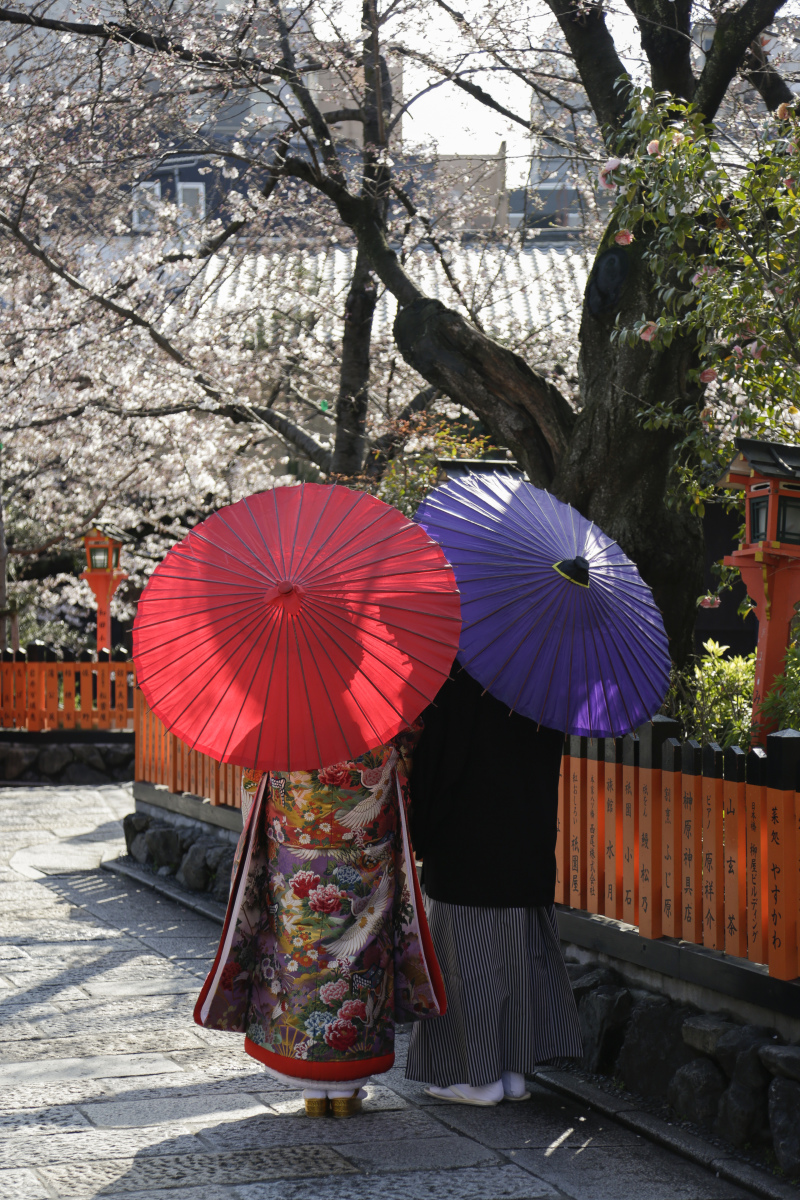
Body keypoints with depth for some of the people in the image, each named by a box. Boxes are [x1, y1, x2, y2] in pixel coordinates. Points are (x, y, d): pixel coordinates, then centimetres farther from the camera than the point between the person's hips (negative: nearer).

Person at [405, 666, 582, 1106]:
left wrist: (421, 828, -4)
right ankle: (514, 1068, 17)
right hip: (528, 840, 6)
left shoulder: (457, 676, -16)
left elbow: (435, 754, -14)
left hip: (466, 836, -6)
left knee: (466, 953, 4)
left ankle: (478, 1075, 7)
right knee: (521, 953, 13)